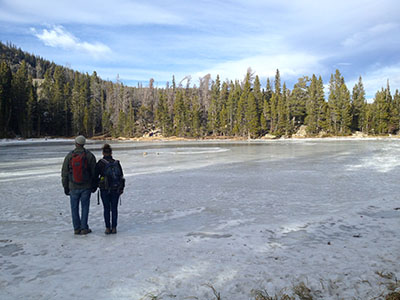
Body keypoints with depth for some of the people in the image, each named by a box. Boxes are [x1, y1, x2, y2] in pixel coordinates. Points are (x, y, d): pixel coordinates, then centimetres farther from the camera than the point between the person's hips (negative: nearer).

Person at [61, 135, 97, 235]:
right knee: (85, 207, 7)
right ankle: (84, 228, 9)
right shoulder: (90, 155, -5)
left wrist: (65, 187, 10)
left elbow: (64, 173, 0)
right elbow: (94, 172, -2)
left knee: (75, 208, 10)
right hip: (86, 187, 0)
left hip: (73, 187, 1)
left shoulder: (69, 156, -3)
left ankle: (77, 228, 14)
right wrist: (94, 185, 9)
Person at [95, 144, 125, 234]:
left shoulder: (100, 163, -7)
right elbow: (121, 176, 3)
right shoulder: (116, 163, 0)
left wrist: (96, 185, 15)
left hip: (104, 189, -2)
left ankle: (108, 228, 9)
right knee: (114, 208, 10)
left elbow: (95, 176, -4)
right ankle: (114, 228, 12)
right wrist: (122, 188, 12)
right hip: (116, 189, 2)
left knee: (106, 209, 8)